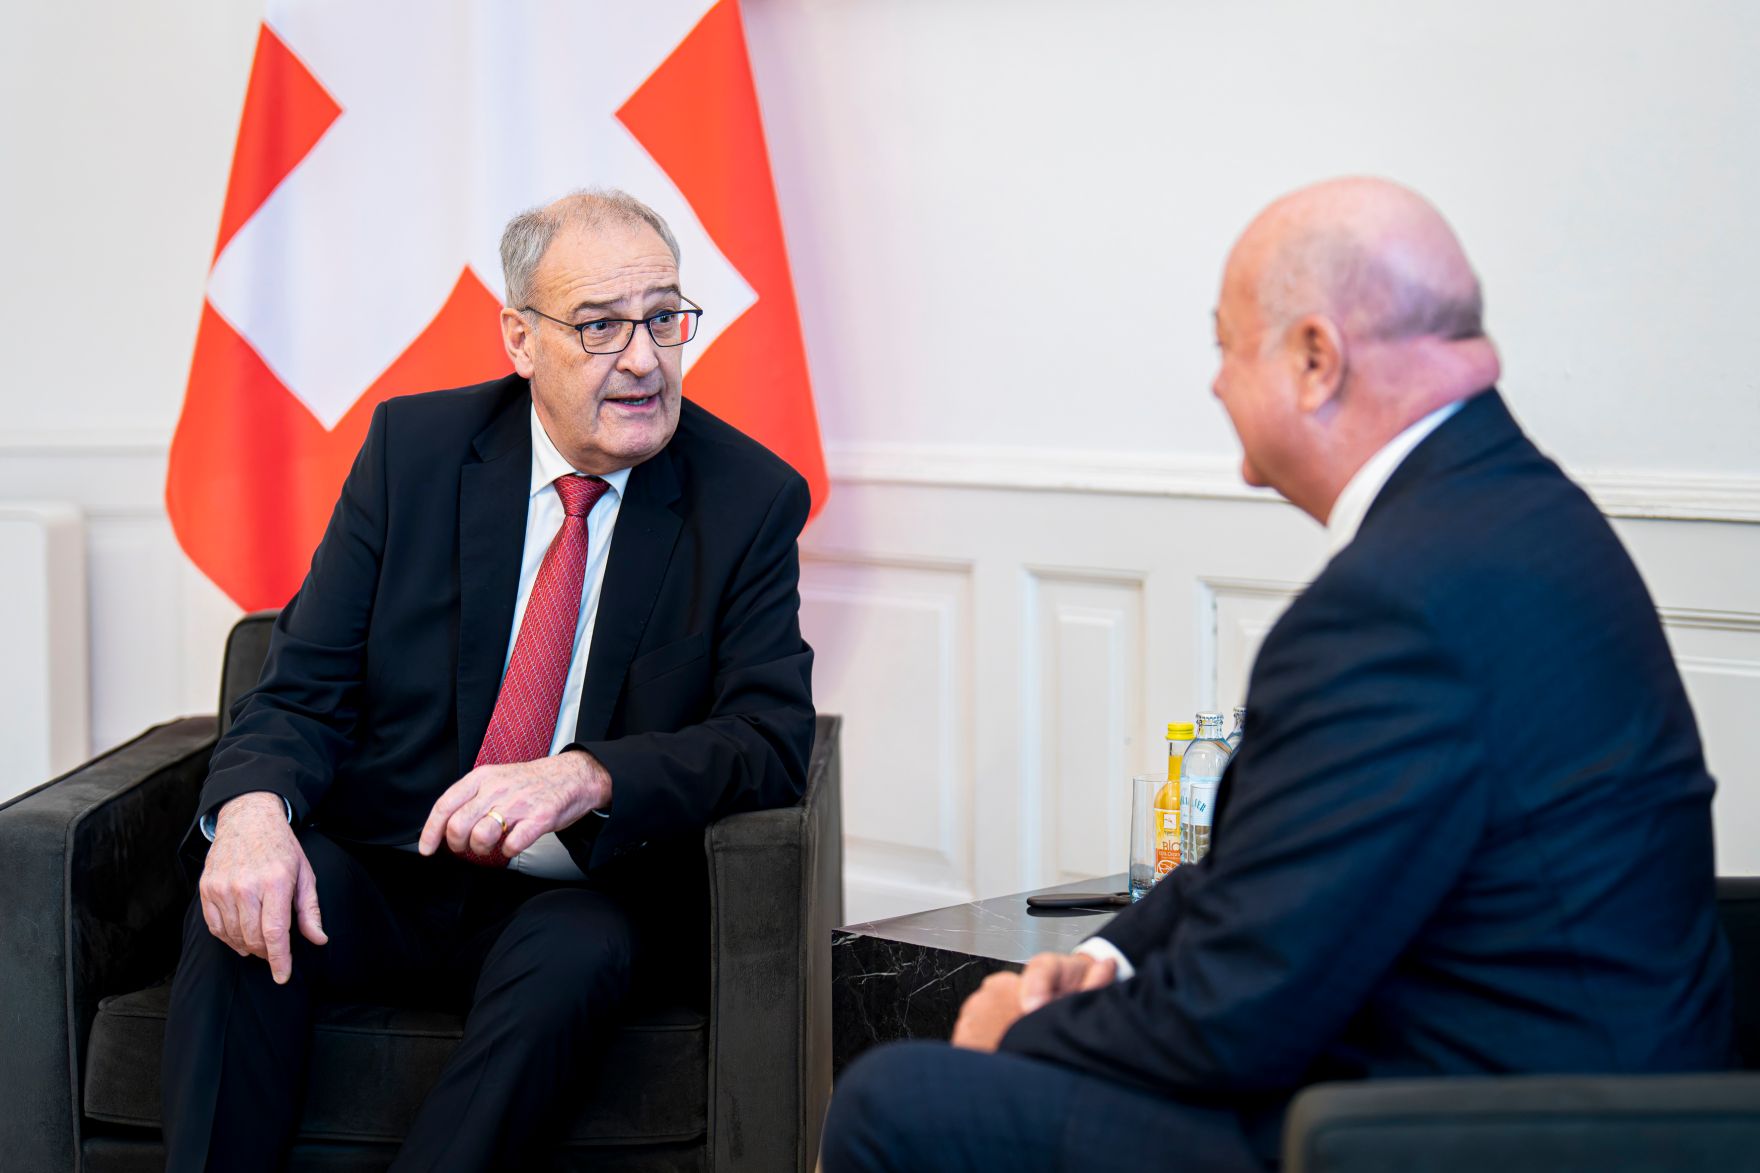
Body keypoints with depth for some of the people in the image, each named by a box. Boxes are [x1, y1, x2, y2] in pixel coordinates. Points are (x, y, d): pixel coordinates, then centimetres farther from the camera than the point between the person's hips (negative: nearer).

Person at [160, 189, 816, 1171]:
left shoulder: (750, 499, -1)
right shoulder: (413, 447, 3)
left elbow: (771, 738, -10)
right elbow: (306, 687, 1)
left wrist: (584, 777, -29)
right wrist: (255, 808, -23)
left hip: (579, 899, -1)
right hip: (386, 878, 2)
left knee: (578, 955, -35)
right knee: (243, 906, -28)